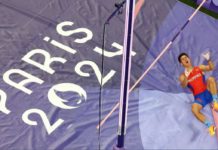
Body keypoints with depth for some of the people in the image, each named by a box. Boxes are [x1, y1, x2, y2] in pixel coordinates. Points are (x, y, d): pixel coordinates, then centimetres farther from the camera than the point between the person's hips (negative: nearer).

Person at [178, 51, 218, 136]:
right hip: (199, 98, -1)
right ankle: (209, 126, -20)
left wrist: (208, 60, -20)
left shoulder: (199, 68, 11)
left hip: (208, 93, 1)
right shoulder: (182, 76, 4)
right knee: (194, 109, -33)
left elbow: (211, 68, -2)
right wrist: (186, 77, -35)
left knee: (211, 79, -27)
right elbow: (184, 85, -16)